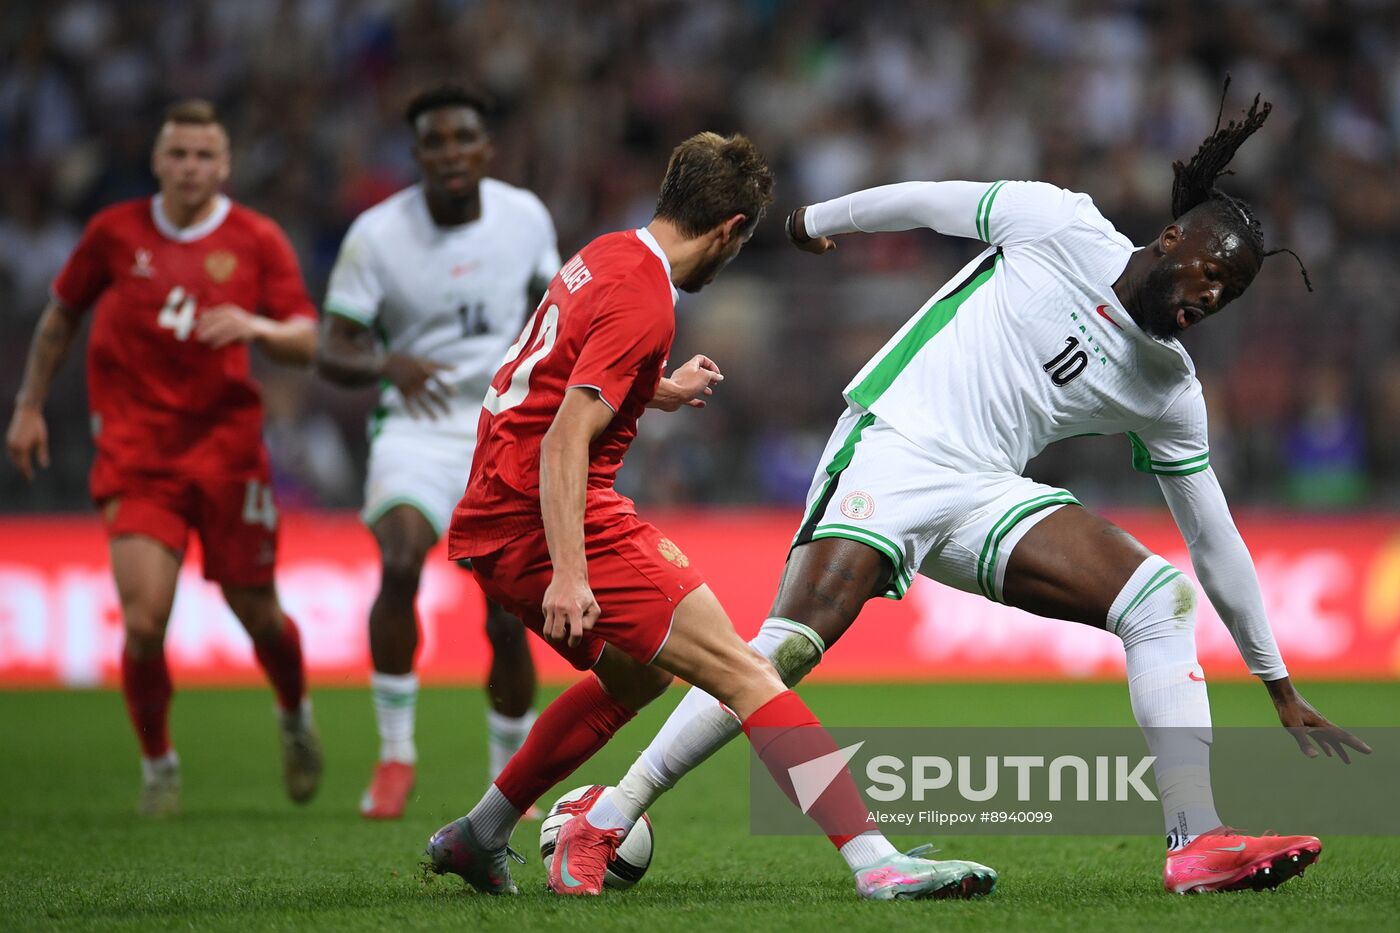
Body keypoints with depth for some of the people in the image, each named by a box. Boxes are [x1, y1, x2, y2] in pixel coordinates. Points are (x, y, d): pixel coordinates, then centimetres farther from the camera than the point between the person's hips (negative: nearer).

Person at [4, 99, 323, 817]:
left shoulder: (257, 240, 0)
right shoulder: (115, 232, 3)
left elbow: (306, 343, -2)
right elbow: (61, 315, 17)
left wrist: (258, 328, -23)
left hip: (227, 447, 1)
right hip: (134, 455, 0)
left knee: (257, 615, 6)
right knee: (143, 622, -13)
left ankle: (295, 718, 39)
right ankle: (158, 767, 9)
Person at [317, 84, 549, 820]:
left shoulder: (525, 216, -1)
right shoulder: (376, 234, -9)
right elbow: (331, 353, -8)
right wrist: (389, 364, -29)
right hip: (415, 428, -2)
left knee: (509, 622, -3)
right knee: (401, 561, -30)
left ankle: (509, 780, 20)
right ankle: (395, 752, -15)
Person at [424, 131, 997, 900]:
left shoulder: (605, 256, 14)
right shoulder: (643, 301, -15)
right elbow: (564, 442, -24)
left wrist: (660, 392, 44)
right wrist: (569, 575, -30)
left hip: (491, 521, 10)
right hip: (544, 520, -10)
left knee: (636, 674, 28)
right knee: (739, 670, -13)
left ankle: (477, 837, 31)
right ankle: (878, 865, -23)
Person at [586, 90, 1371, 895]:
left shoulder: (1170, 393, 8)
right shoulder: (1061, 226, -4)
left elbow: (1215, 540, 14)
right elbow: (929, 201, 10)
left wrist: (1280, 686, 15)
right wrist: (818, 219, 22)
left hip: (984, 496, 5)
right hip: (892, 450, -5)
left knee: (1162, 594, -14)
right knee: (791, 644, -25)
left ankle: (1197, 844, -16)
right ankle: (611, 814, -18)